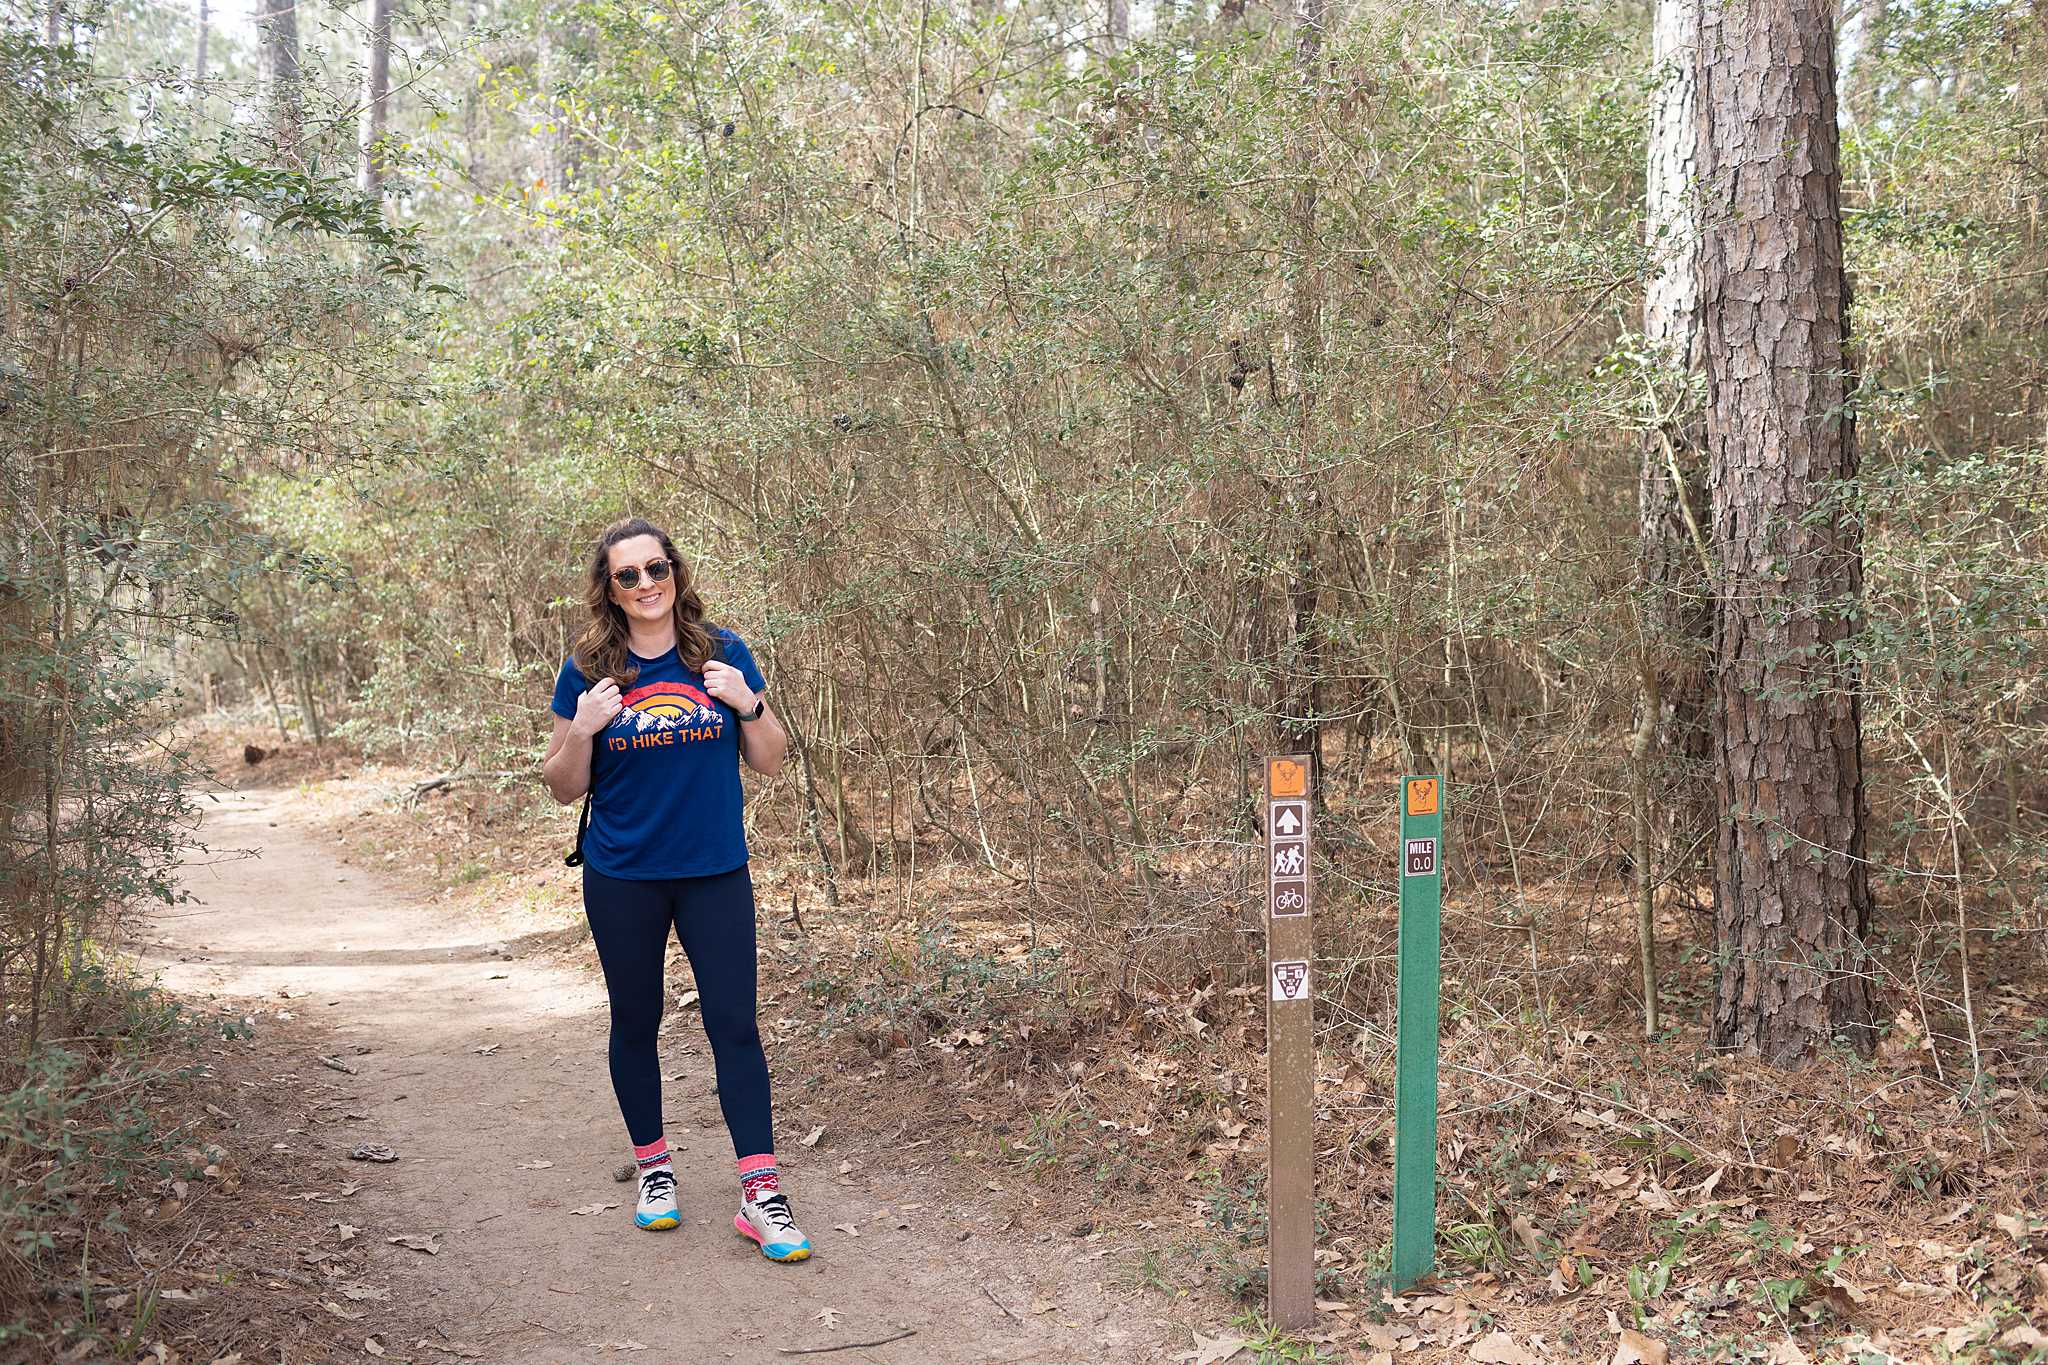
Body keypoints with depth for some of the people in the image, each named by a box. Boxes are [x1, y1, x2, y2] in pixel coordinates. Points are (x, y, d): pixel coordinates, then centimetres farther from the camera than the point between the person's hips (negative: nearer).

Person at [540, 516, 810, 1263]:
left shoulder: (723, 653, -1)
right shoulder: (588, 670, -3)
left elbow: (769, 761, 3)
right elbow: (563, 787, 2)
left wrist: (748, 704, -16)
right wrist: (582, 729, -18)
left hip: (715, 873, 0)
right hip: (622, 880, 1)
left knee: (734, 1023, -4)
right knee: (635, 1024, 13)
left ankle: (760, 1192, 0)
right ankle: (652, 1168, 31)